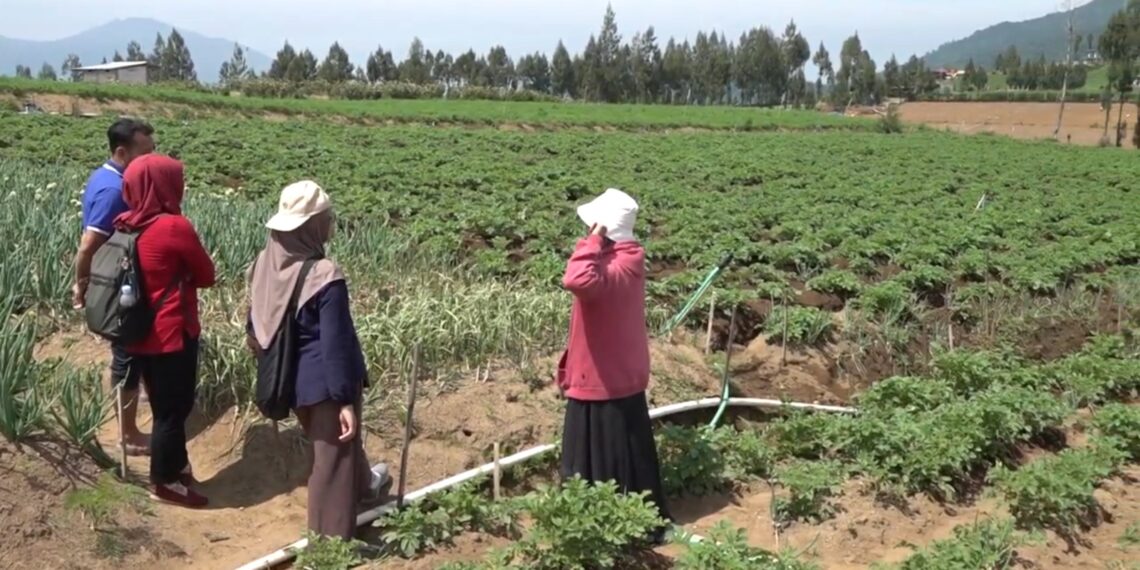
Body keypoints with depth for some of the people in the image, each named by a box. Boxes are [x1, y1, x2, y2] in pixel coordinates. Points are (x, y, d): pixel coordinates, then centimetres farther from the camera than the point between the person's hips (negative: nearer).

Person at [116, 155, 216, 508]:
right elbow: (207, 276, -9)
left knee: (166, 406, 21)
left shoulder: (126, 227, 1)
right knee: (173, 408, 7)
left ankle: (175, 465, 36)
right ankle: (166, 481, 20)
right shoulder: (175, 227, -20)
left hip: (141, 334, 8)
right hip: (171, 335, -7)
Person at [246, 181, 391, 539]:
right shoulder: (324, 276, -27)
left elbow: (257, 324, 8)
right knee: (333, 454, 11)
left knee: (327, 443, 29)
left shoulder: (266, 262, -6)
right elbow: (335, 345, -24)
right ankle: (331, 536, 26)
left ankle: (364, 485, 55)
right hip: (323, 380, -8)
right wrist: (346, 400, -18)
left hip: (291, 378, 8)